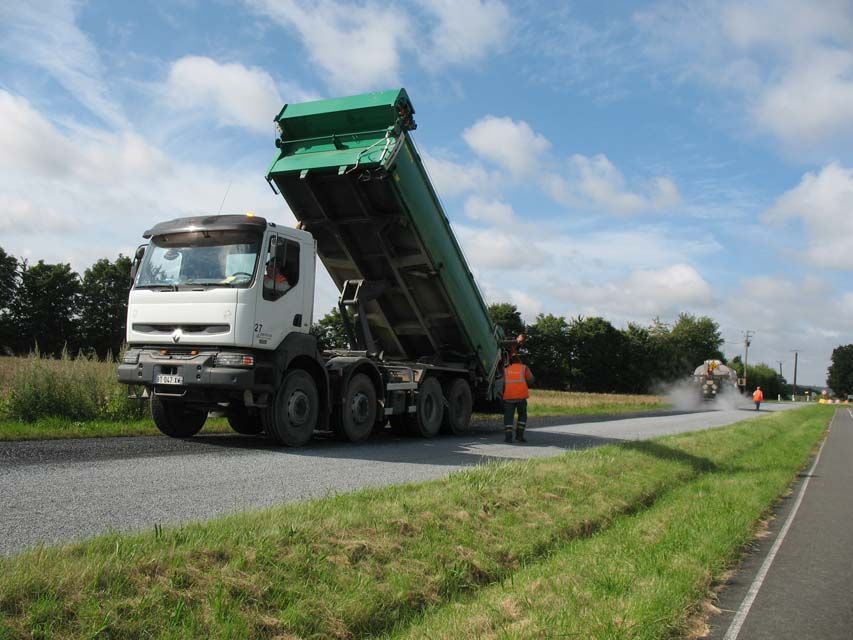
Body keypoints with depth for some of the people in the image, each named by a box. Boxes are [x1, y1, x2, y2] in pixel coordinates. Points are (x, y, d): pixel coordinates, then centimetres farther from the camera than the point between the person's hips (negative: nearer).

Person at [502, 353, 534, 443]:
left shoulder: (506, 370, 18)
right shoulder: (524, 368, 14)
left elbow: (503, 383, 15)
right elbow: (530, 379, 4)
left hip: (509, 396, 1)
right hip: (521, 396, -1)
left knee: (508, 417, 6)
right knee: (522, 415, 16)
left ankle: (508, 436, -6)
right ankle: (519, 435, 9)